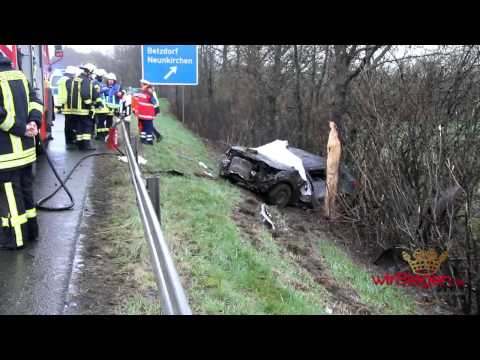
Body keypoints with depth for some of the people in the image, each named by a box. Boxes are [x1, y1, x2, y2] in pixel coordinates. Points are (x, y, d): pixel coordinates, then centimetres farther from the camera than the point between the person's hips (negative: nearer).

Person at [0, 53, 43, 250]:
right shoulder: (20, 76, 9)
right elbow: (35, 101, 9)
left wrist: (21, 129, -14)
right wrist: (33, 122, -5)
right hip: (26, 148, 8)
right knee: (26, 189, 17)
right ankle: (31, 231, 27)